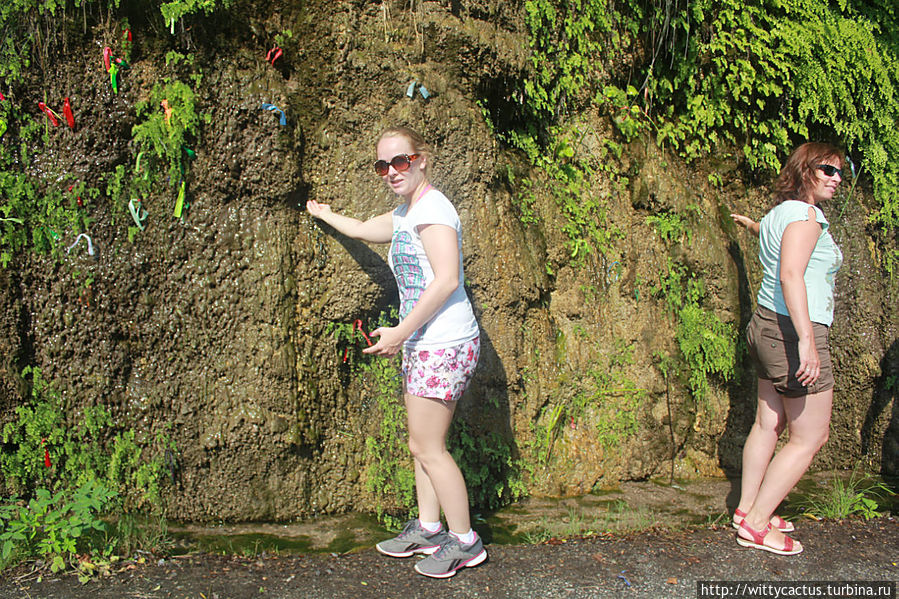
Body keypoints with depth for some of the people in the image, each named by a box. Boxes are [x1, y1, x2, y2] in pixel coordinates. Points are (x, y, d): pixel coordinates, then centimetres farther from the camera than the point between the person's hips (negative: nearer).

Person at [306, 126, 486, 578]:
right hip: (423, 344, 9)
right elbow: (361, 229, 37)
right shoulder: (404, 216, 17)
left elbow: (446, 280, -22)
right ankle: (427, 528, 26)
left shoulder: (432, 208, -13)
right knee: (422, 444, 14)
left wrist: (399, 333, -18)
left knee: (427, 447, -3)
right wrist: (325, 215, 52)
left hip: (444, 343, -9)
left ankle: (464, 541, 9)